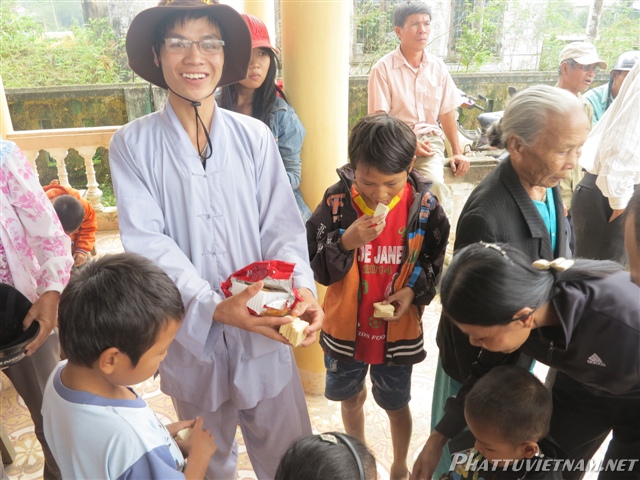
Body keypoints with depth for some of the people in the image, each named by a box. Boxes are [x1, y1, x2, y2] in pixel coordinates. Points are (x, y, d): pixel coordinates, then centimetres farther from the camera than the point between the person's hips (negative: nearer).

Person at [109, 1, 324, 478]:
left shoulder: (254, 136, -4)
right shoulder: (133, 144, -7)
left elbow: (281, 225, -6)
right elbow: (148, 242, -14)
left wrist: (302, 287, -24)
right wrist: (214, 306, -27)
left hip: (263, 331, 1)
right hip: (190, 333, 0)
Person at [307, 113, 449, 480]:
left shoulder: (424, 205, -13)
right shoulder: (336, 202, -17)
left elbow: (434, 260, 2)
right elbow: (316, 268, -15)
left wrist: (414, 290, -16)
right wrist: (346, 242, -32)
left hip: (398, 329, 0)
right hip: (345, 326, 1)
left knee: (396, 404, 19)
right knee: (351, 397, 23)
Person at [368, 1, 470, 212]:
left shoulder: (437, 66, 8)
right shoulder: (383, 68, -7)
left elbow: (446, 112, 13)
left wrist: (457, 152, 10)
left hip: (430, 139, 3)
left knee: (435, 184, -26)